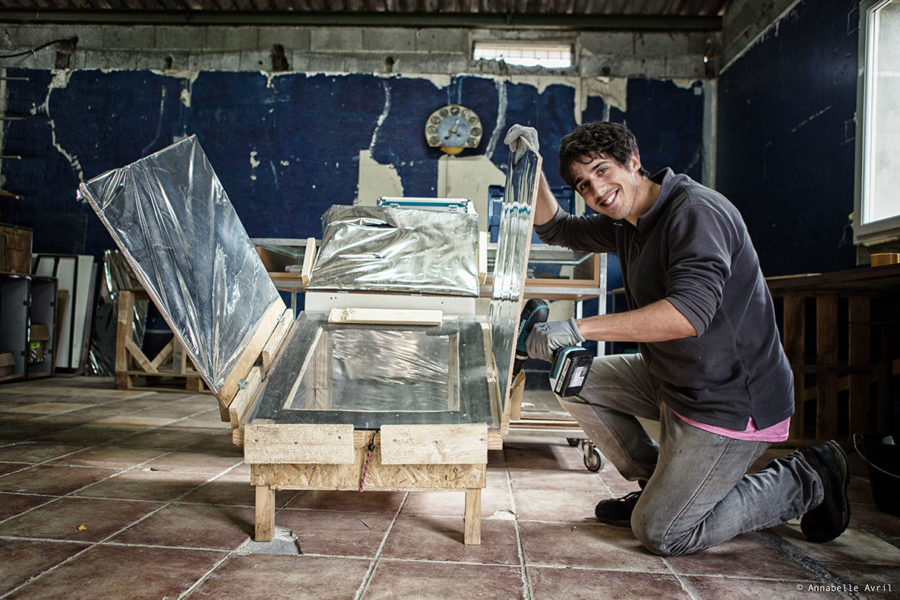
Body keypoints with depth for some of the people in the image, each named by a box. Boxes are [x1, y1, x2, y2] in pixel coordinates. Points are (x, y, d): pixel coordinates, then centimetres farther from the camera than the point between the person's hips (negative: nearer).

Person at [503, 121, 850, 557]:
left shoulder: (697, 211, -22)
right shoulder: (628, 222, 7)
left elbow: (689, 313, -37)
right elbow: (556, 228, 19)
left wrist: (578, 328, -40)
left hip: (733, 401, -9)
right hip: (673, 379, 9)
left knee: (659, 534, -4)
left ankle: (807, 480, 10)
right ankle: (658, 483, 17)